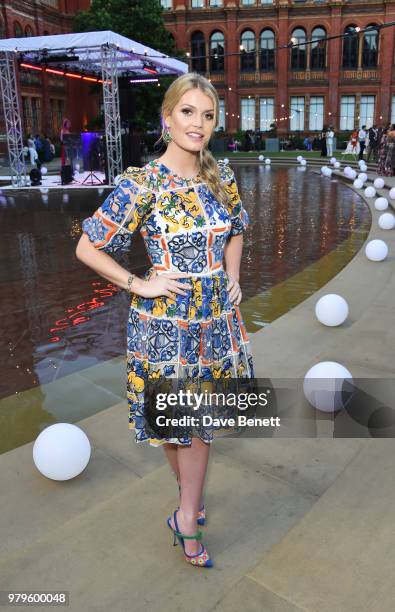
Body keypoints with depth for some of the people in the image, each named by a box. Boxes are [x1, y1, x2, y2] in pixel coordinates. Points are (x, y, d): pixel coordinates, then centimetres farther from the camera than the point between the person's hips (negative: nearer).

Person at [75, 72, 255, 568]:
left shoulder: (221, 176, 2)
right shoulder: (141, 184, -13)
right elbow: (87, 248, -9)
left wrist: (232, 276, 6)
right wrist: (140, 285, -12)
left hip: (217, 316, 4)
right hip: (164, 320, -4)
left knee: (199, 417, 12)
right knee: (173, 419, 13)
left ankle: (186, 517, 33)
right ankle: (190, 506, 41)